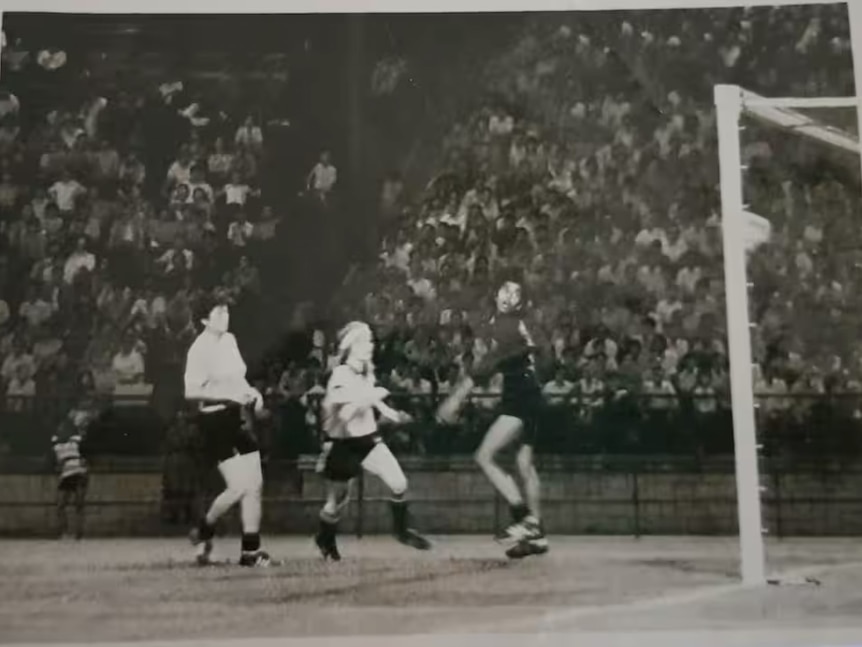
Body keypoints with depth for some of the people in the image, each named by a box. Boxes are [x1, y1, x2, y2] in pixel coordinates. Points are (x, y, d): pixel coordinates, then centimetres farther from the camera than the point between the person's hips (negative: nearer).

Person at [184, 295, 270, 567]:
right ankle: (203, 532, 14)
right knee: (238, 487, -12)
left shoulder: (230, 340, 11)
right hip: (215, 420, -8)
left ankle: (250, 551, 12)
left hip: (238, 416, 8)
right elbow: (191, 392, -19)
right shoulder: (199, 348, -13)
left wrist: (251, 392, 6)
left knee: (255, 485, 4)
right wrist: (227, 394, -24)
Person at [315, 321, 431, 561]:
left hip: (368, 438, 6)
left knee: (399, 484, -9)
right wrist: (370, 397, -29)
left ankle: (401, 529, 14)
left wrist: (392, 414, 6)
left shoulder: (366, 372, 2)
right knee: (338, 501, 11)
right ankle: (325, 539, 39)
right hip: (344, 444, -5)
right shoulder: (340, 375, -20)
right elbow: (343, 414, -29)